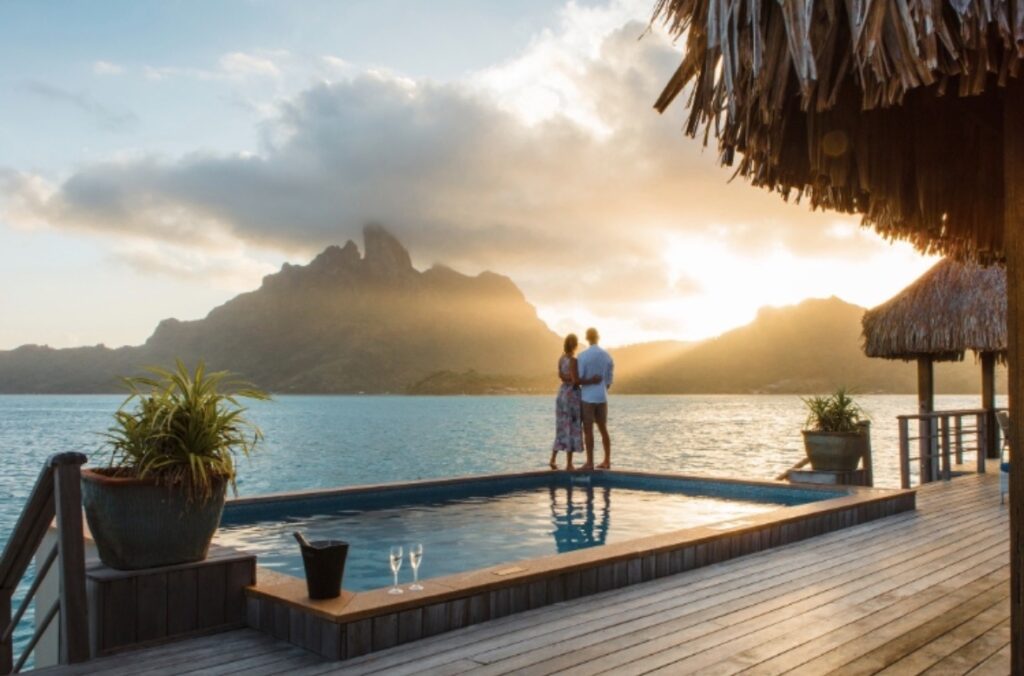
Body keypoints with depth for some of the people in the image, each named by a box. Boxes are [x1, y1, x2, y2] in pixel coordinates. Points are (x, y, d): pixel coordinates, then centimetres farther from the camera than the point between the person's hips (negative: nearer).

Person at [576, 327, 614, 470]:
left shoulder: (583, 355, -11)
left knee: (588, 430, -1)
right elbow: (609, 380, 9)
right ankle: (607, 461, 14)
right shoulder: (607, 356, 5)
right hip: (602, 397, 5)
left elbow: (579, 378, -10)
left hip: (588, 397, -5)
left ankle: (590, 463, -1)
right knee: (603, 429, 12)